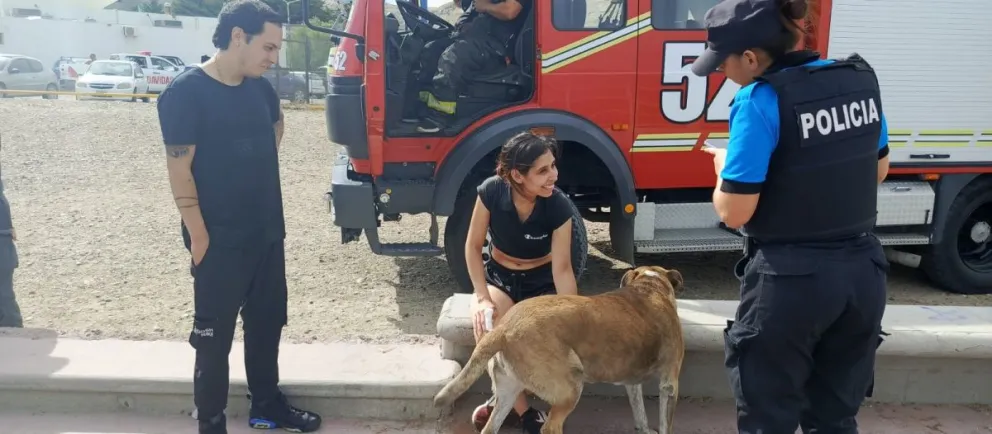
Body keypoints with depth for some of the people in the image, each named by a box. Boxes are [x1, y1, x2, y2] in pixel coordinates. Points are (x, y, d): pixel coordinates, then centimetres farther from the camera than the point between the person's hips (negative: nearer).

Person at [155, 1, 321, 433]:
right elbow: (180, 170, -16)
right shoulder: (186, 92, -15)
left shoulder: (260, 88, 5)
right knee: (214, 337, 7)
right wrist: (199, 238, -17)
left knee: (267, 323, 18)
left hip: (268, 234, 7)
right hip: (220, 242, -7)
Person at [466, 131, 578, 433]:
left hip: (542, 282, 0)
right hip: (499, 277, 0)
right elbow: (473, 246, -10)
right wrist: (482, 298, -19)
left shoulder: (559, 206, -23)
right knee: (487, 328, -32)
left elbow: (562, 268, -20)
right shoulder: (491, 192, -21)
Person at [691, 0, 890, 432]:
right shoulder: (861, 78, 3)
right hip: (862, 272, 7)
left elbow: (733, 213, -16)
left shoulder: (760, 101, -18)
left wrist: (725, 168, 2)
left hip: (790, 281, -7)